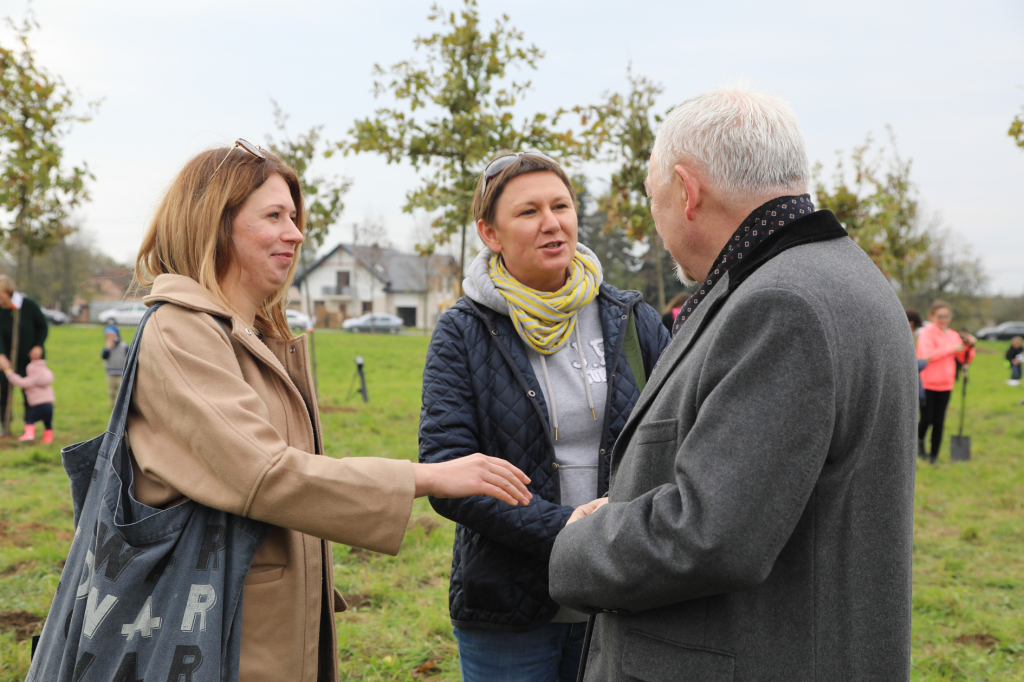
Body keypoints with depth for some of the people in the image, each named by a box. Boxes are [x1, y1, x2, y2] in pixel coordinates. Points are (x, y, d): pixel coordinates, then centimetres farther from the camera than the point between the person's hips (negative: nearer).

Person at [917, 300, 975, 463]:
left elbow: (965, 359, 13)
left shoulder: (954, 336, 10)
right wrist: (952, 349, -21)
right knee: (927, 419, -4)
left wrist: (969, 346, -7)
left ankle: (933, 456, 16)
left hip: (945, 385, 5)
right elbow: (926, 354, -23)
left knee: (939, 422, 5)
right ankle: (919, 441, 26)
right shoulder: (927, 333, -7)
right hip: (926, 384, -5)